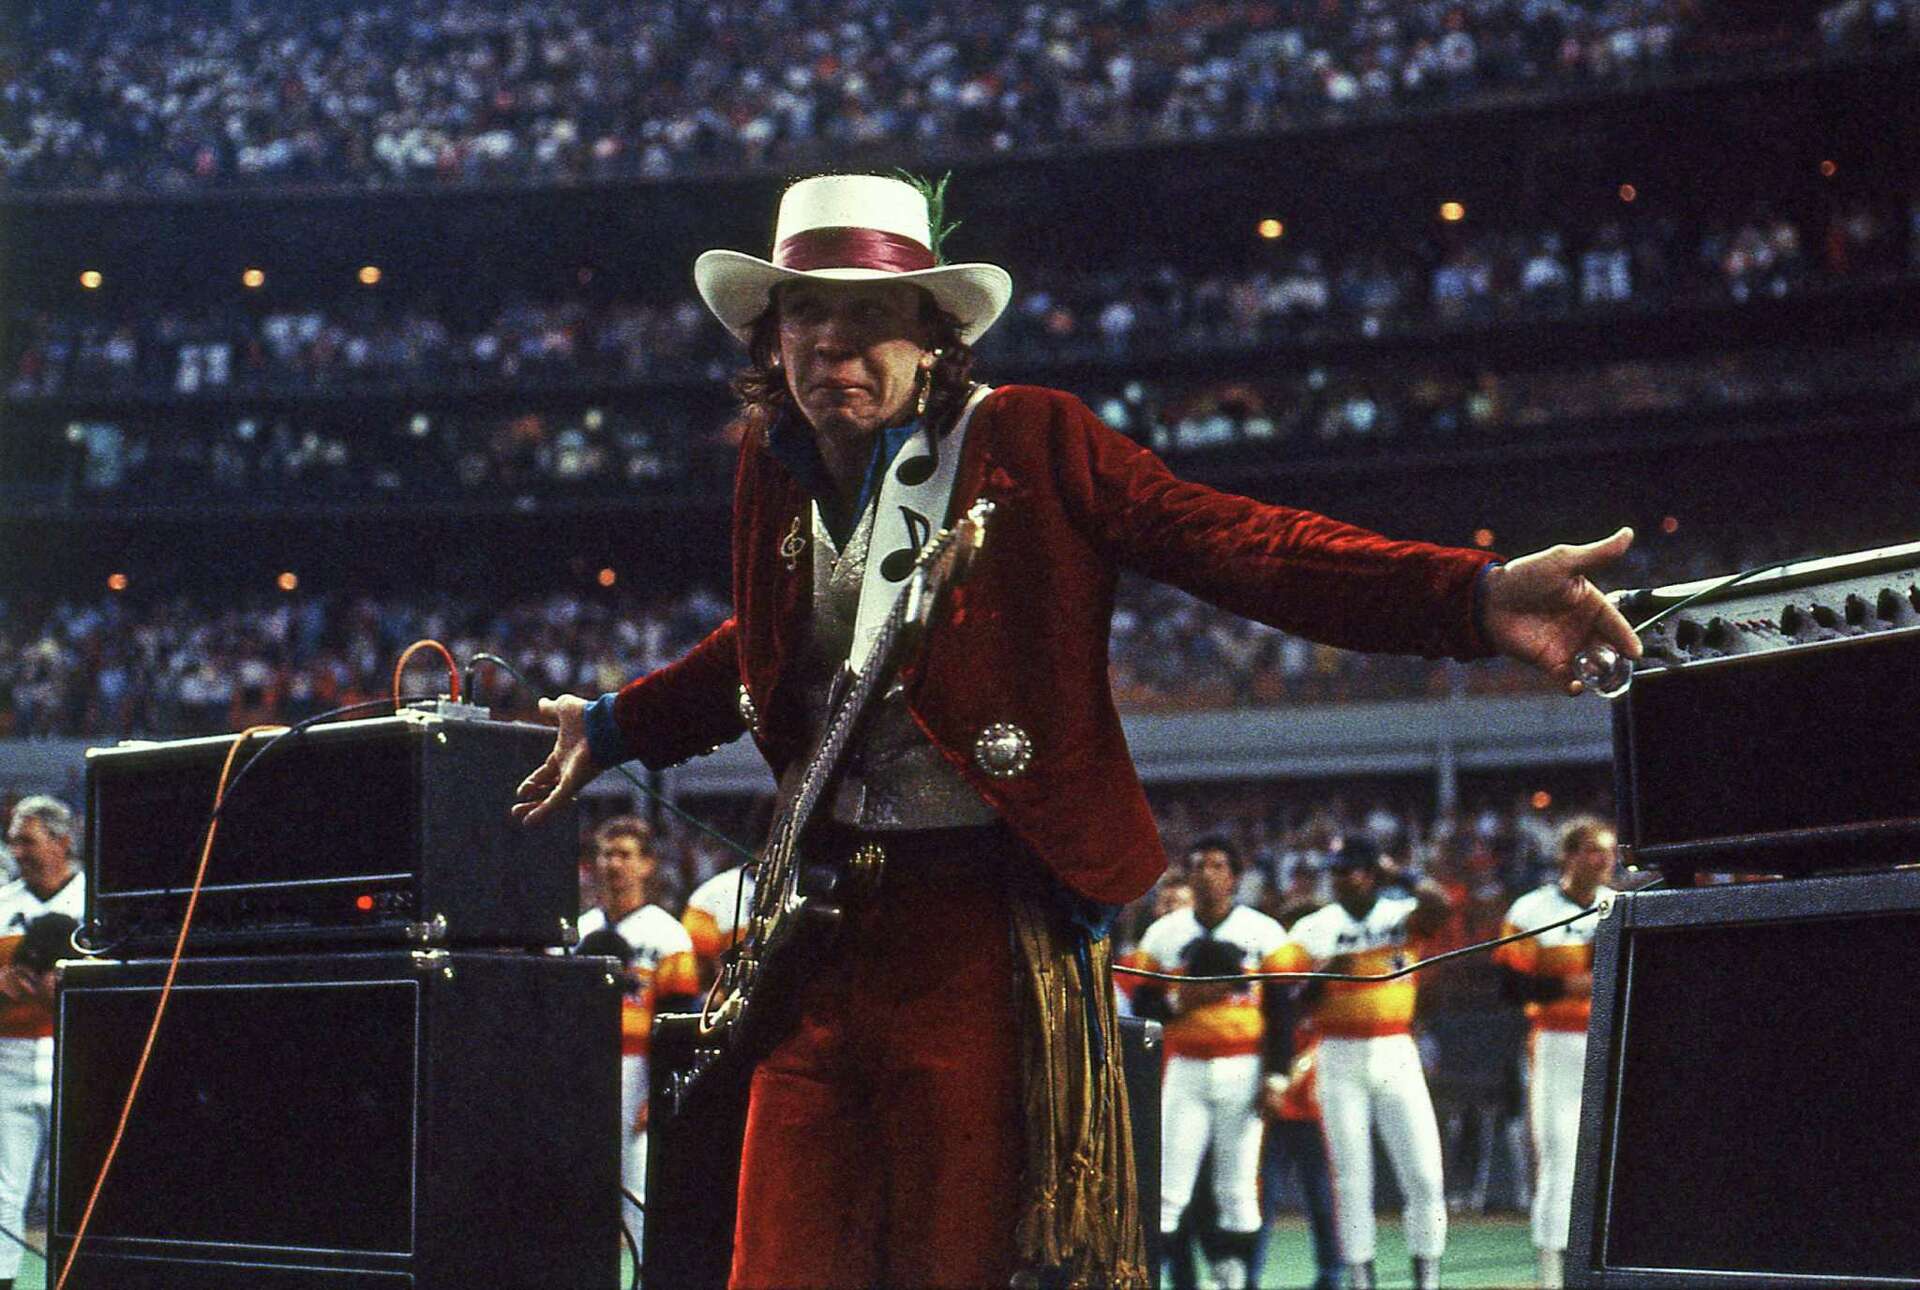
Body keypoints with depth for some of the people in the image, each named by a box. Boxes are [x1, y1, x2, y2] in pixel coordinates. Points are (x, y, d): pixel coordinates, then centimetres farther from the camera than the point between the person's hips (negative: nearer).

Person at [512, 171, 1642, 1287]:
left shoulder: (1031, 443, -5)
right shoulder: (773, 474, 13)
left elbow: (1238, 543, -13)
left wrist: (1480, 598, -24)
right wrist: (614, 725, 38)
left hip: (987, 932, -5)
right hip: (819, 918, 5)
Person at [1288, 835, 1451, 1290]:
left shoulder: (1402, 916, 1)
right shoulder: (1312, 929, 4)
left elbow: (1438, 904, -22)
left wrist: (1399, 875, -12)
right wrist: (1320, 975, -15)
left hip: (1397, 1056, -1)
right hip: (1340, 1059, 1)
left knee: (1424, 1174, -4)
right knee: (1351, 1178, 2)